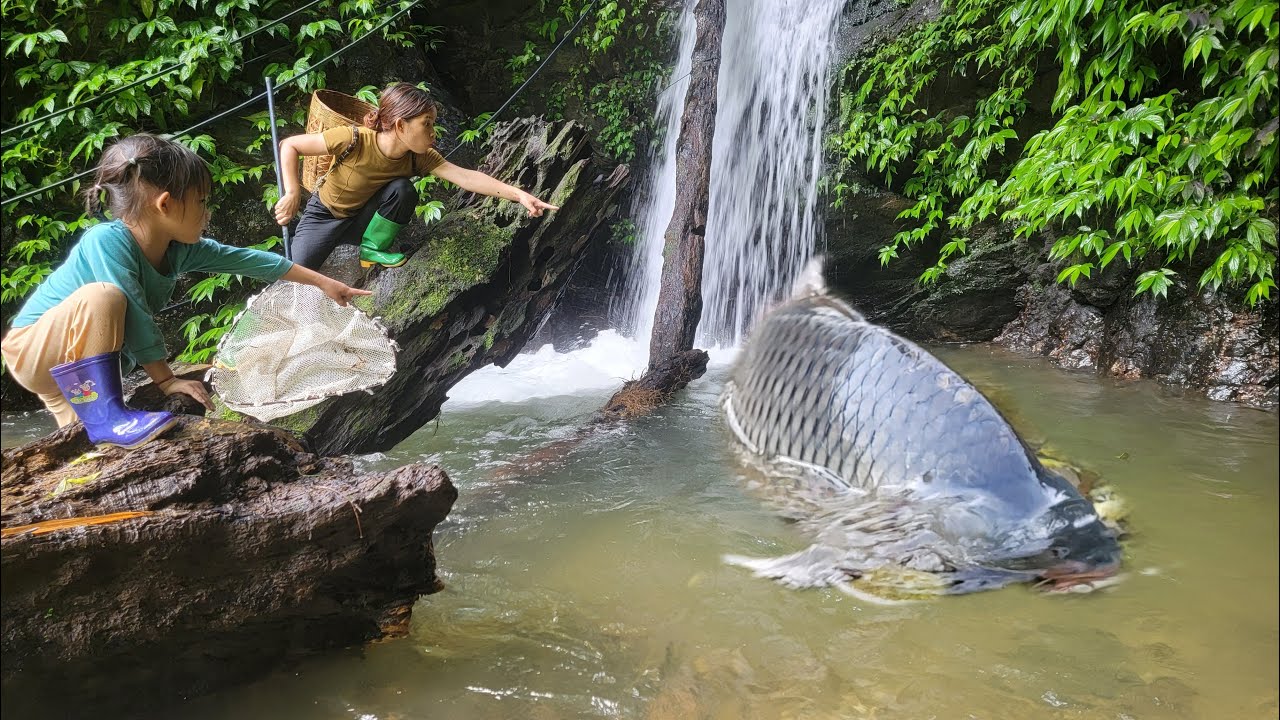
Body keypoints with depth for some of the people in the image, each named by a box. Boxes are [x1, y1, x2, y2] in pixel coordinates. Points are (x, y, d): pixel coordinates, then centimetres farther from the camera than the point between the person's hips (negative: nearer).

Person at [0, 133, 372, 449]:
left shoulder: (180, 248, -10)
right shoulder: (107, 240, -32)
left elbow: (246, 259, -3)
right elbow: (136, 320, -31)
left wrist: (323, 282, 3)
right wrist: (166, 379, -23)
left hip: (92, 356, 7)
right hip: (34, 348, -7)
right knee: (102, 296, -34)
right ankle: (105, 416, -29)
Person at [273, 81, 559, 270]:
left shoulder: (418, 157, -21)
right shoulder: (354, 140, -33)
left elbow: (465, 177, -32)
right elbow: (289, 145, -23)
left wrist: (518, 194, -43)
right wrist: (292, 193, -35)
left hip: (363, 219, 4)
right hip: (324, 216, -3)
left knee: (403, 189, -26)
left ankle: (373, 248, -6)